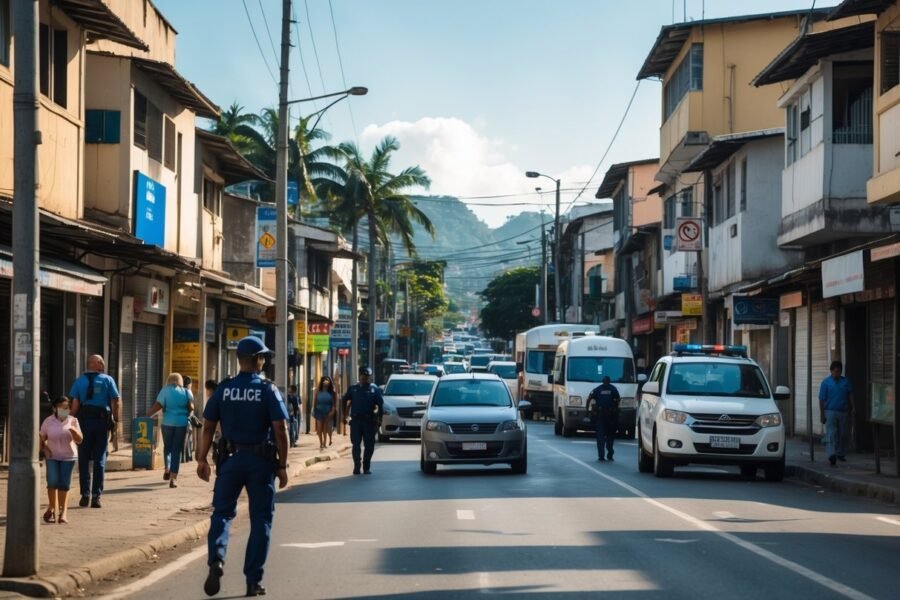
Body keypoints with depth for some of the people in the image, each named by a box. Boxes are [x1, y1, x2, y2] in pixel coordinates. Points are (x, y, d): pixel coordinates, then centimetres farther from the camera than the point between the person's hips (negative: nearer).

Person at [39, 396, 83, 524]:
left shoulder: (72, 421, -2)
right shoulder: (48, 421, -3)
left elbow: (79, 440, -7)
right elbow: (41, 439, 8)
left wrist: (73, 430, -25)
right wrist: (45, 449, -10)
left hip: (68, 457, 0)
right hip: (52, 457, 0)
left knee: (64, 484, -2)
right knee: (53, 481, -16)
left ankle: (63, 512, 8)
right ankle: (52, 508, 5)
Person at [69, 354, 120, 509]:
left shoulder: (80, 381, 4)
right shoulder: (107, 380, 1)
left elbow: (75, 404, -4)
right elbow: (116, 402, -4)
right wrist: (116, 420, 5)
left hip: (84, 420, 1)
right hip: (103, 421, -1)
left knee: (84, 458, 8)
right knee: (100, 459, 5)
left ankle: (85, 495, 5)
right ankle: (96, 496, 2)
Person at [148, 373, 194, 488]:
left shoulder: (165, 391, 3)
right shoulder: (186, 392, 7)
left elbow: (157, 406, -6)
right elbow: (191, 407, 1)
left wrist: (147, 415, 1)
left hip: (168, 423, 0)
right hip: (182, 423, 0)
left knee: (167, 447, 20)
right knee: (177, 450, 3)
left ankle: (167, 469, 4)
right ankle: (173, 477, -3)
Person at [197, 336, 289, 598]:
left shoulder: (223, 389, 0)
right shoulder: (269, 391, -6)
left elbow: (208, 427, 1)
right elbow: (280, 431, -10)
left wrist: (202, 459, 9)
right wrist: (282, 465, -3)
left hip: (231, 459, 1)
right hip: (261, 461, -1)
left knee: (222, 513, 10)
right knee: (260, 520, 7)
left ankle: (216, 560, -17)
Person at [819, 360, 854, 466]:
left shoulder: (846, 381, 9)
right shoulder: (826, 382, 1)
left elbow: (850, 395, 9)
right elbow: (822, 399, -1)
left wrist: (852, 407, -5)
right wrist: (822, 415, -5)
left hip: (844, 412, 3)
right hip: (830, 412, -3)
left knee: (844, 434, 8)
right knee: (831, 435, -12)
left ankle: (841, 453, 24)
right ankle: (832, 455, -20)